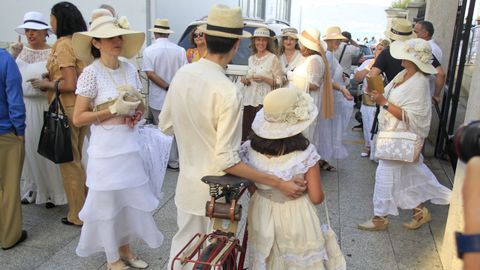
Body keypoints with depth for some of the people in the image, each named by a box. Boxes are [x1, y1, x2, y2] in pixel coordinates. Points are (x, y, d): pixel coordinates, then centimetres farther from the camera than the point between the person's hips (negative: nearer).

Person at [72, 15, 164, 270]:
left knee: (131, 198, 14)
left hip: (130, 146, 5)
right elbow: (78, 118, -12)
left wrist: (136, 111, -6)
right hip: (106, 150, -5)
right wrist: (114, 110, -19)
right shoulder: (91, 73, -12)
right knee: (108, 202, 9)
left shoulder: (129, 69, 4)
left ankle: (125, 249, 35)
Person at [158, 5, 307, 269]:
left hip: (187, 184, 6)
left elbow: (166, 125, 5)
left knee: (182, 249, 24)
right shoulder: (228, 92, -26)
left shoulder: (181, 74, -7)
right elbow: (226, 161, -25)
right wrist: (279, 183, -22)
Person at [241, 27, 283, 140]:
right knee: (245, 131, 0)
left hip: (264, 101, -5)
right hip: (249, 99, 5)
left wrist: (264, 79, -20)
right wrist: (245, 80, 4)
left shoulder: (273, 58, -4)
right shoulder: (251, 58, 14)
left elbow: (279, 81, -5)